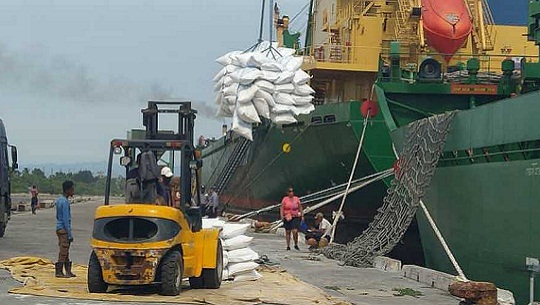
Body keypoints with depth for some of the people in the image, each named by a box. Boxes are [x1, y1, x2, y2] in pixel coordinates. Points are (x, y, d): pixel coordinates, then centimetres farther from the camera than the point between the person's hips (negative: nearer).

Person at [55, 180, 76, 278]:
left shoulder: (59, 200, 12)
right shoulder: (65, 202, -17)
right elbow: (66, 219, -19)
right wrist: (70, 234, -16)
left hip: (59, 228, 9)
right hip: (64, 229, -9)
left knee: (65, 251, 12)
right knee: (63, 251, -4)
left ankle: (68, 271, 16)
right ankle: (59, 272, -1)